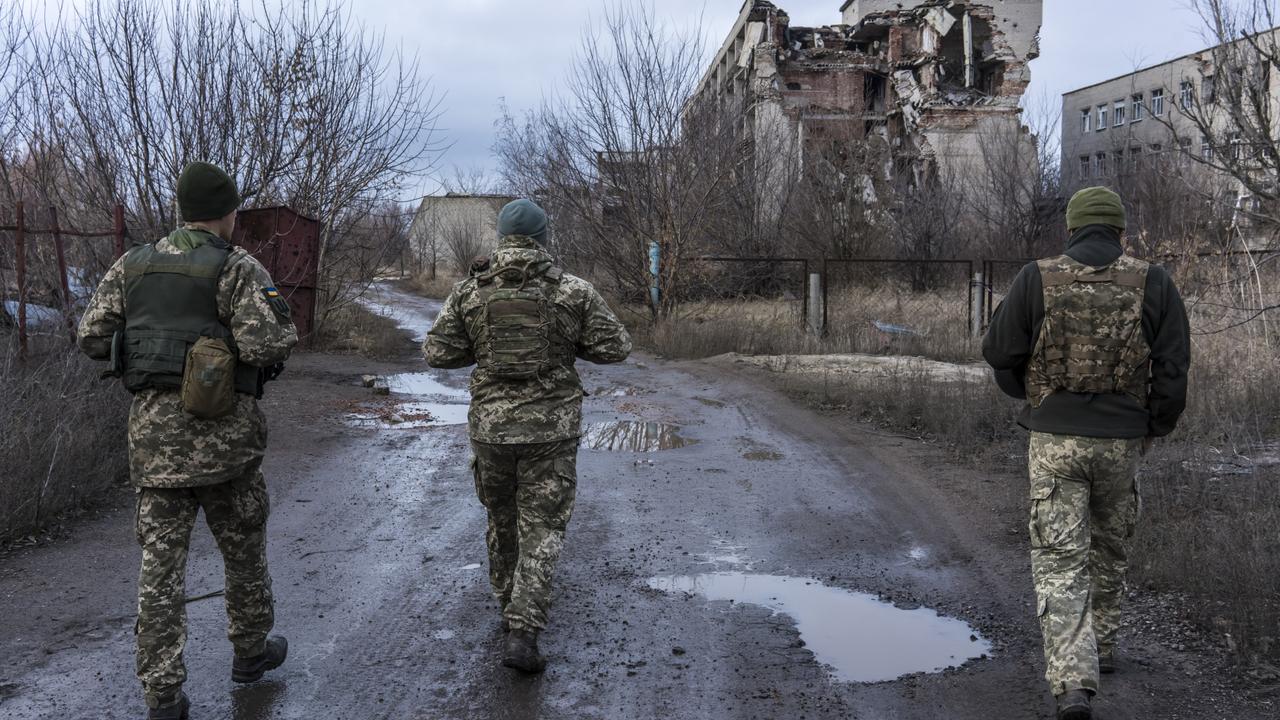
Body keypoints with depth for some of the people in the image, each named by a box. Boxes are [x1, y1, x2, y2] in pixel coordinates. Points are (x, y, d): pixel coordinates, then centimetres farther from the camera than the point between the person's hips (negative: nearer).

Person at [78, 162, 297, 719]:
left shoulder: (132, 265, 6)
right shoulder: (238, 269, -9)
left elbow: (92, 338, 6)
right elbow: (267, 344, -20)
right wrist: (279, 322, 1)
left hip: (153, 429, 4)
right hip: (222, 430, -4)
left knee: (161, 561, 7)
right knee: (243, 548, 17)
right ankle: (250, 650, 34)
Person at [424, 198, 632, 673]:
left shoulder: (470, 291, -2)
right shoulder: (574, 291, -6)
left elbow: (437, 352, -1)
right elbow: (616, 348, -2)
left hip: (491, 425, 2)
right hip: (551, 428, -2)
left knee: (502, 519, 23)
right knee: (541, 529, 4)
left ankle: (511, 608, 38)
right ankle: (522, 635, -7)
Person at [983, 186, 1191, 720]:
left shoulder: (1037, 279, -5)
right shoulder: (1152, 283, -3)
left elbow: (1000, 352, -1)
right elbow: (1173, 368, -4)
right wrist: (1156, 429, 12)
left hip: (1055, 439, -2)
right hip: (1121, 440, 2)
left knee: (1060, 560, 0)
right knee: (1109, 544, 24)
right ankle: (1102, 645, 39)